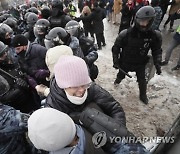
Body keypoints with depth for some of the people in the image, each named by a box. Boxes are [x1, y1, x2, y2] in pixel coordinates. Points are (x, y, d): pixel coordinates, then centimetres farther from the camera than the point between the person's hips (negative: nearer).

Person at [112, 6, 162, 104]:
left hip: (141, 63, 1)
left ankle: (143, 95, 43)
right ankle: (118, 80, 64)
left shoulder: (155, 36, -20)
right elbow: (116, 47, -12)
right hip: (125, 62, -1)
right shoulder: (125, 34, -26)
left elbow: (157, 50, -3)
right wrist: (115, 61, -14)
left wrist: (157, 63, -12)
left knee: (142, 81, 14)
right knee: (121, 74, 26)